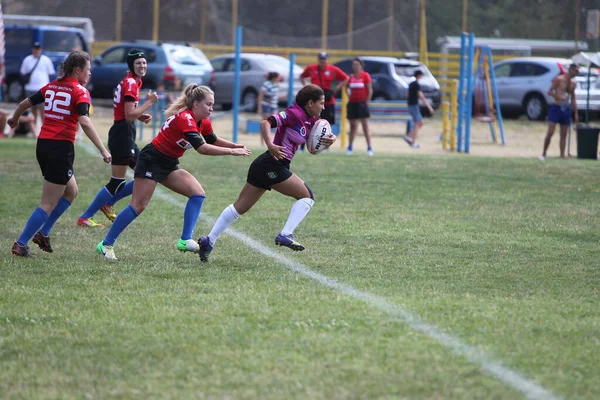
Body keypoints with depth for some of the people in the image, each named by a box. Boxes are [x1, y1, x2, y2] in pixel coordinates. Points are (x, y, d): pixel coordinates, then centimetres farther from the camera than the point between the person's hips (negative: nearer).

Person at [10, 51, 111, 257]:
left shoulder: (51, 86, 12)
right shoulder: (80, 92, -8)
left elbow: (24, 104, 16)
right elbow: (85, 122, -22)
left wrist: (14, 119, 37)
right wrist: (102, 150, -24)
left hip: (43, 145, 8)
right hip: (61, 148, -8)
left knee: (71, 191, 24)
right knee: (49, 204, 0)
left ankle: (43, 232, 20)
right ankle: (21, 244, -2)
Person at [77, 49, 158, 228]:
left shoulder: (131, 81, 16)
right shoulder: (131, 83, -15)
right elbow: (129, 115, -20)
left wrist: (141, 116, 6)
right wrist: (149, 102, -14)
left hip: (124, 134, 10)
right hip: (123, 134, -10)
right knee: (117, 183, -6)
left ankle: (108, 203, 17)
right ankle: (85, 218, 0)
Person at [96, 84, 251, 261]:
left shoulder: (203, 122, 2)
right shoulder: (185, 119, -26)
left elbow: (213, 140, 21)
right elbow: (202, 148, -34)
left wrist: (235, 145, 4)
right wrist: (231, 152, -31)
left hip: (168, 165, 9)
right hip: (151, 161, -9)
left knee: (197, 193, -6)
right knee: (138, 206, -9)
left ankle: (186, 240, -9)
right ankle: (106, 245, -1)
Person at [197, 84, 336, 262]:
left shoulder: (310, 120, 14)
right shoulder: (294, 114, -13)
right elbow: (266, 122, -22)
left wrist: (329, 139, -1)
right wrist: (270, 145, -35)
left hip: (262, 166, 9)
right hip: (273, 165, -9)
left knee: (240, 207, 10)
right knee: (307, 196, -1)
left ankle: (209, 241, 9)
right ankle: (285, 235, -10)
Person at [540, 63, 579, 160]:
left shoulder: (573, 83, 13)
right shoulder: (559, 79, -6)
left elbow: (573, 99, 20)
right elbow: (549, 92, -10)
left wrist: (576, 114, 16)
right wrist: (561, 98, -22)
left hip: (566, 110, 6)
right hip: (556, 108, -6)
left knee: (564, 135, 5)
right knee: (550, 133, -10)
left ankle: (562, 155, 7)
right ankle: (544, 153, 0)